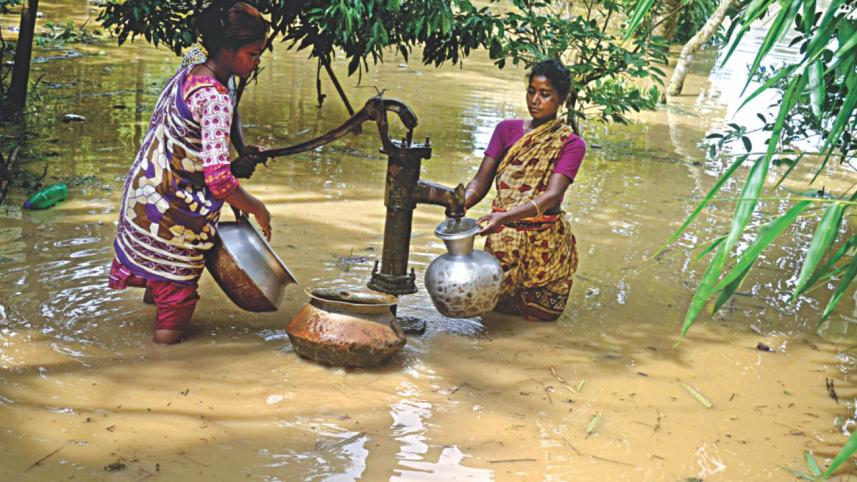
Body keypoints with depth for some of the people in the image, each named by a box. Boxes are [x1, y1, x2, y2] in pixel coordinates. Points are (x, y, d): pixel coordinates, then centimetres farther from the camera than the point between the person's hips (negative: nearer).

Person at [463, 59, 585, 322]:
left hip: (544, 238, -2)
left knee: (539, 314, 5)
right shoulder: (506, 130, 5)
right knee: (493, 303, 3)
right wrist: (460, 204, -25)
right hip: (503, 237, 2)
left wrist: (505, 216, -35)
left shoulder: (570, 144, -5)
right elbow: (481, 181, -1)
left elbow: (552, 195, -19)